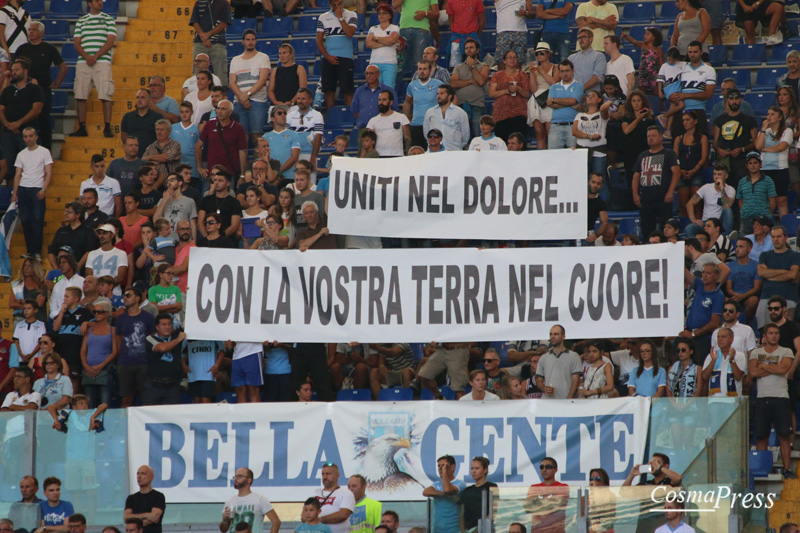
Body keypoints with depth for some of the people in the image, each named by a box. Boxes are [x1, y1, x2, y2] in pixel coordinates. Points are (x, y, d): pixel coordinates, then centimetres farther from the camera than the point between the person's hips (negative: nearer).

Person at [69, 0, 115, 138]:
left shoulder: (108, 19, 9)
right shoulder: (81, 21, 15)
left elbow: (110, 42, -1)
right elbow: (77, 43, 9)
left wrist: (95, 56, -11)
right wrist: (86, 57, -10)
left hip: (102, 61, -3)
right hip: (83, 63, 3)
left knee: (105, 96, -10)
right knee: (80, 96, -1)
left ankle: (107, 128, -9)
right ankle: (82, 128, 6)